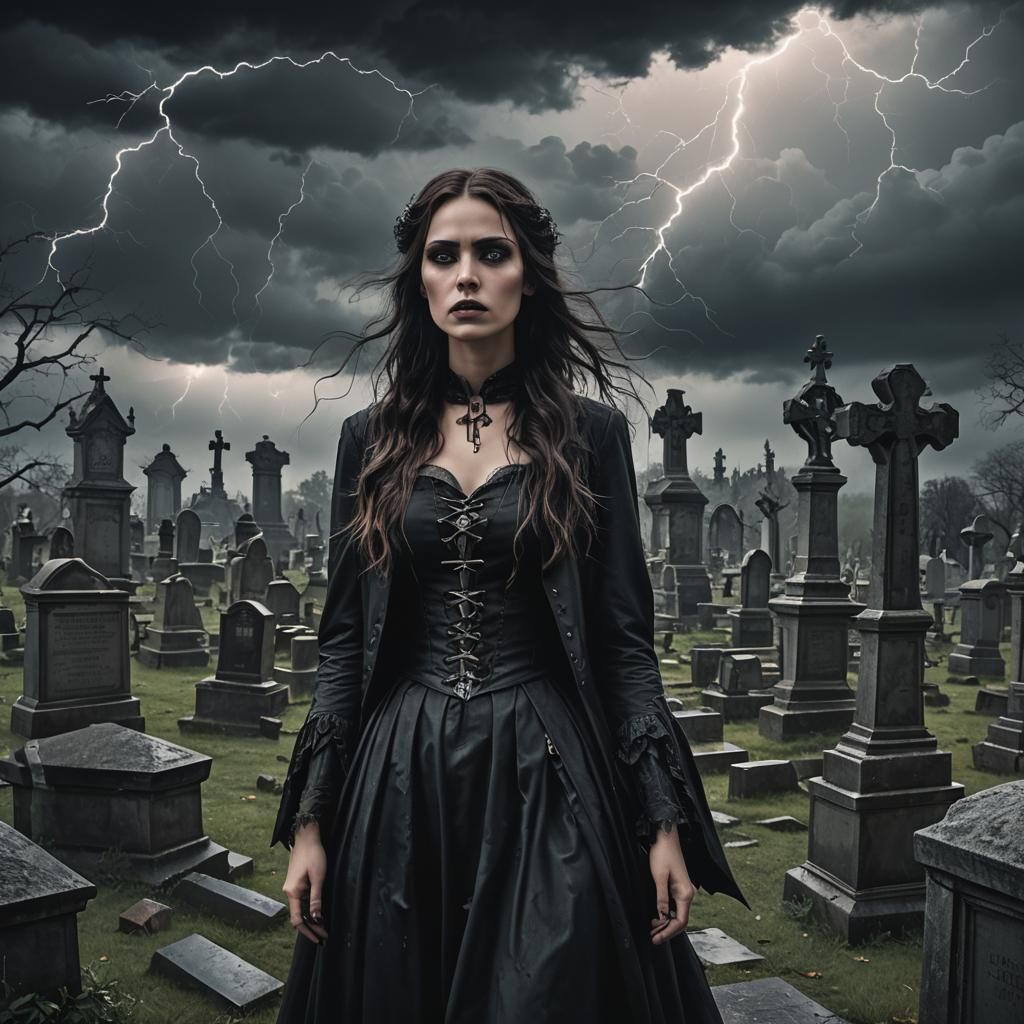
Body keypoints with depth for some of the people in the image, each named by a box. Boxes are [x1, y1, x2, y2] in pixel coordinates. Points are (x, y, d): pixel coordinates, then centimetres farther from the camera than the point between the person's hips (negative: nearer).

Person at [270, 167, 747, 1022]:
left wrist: (664, 821, -5)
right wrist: (310, 820, 1)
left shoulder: (590, 432, -1)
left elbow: (625, 637, -1)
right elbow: (344, 638, 5)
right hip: (398, 782, 2)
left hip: (547, 775, -2)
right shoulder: (372, 439, 4)